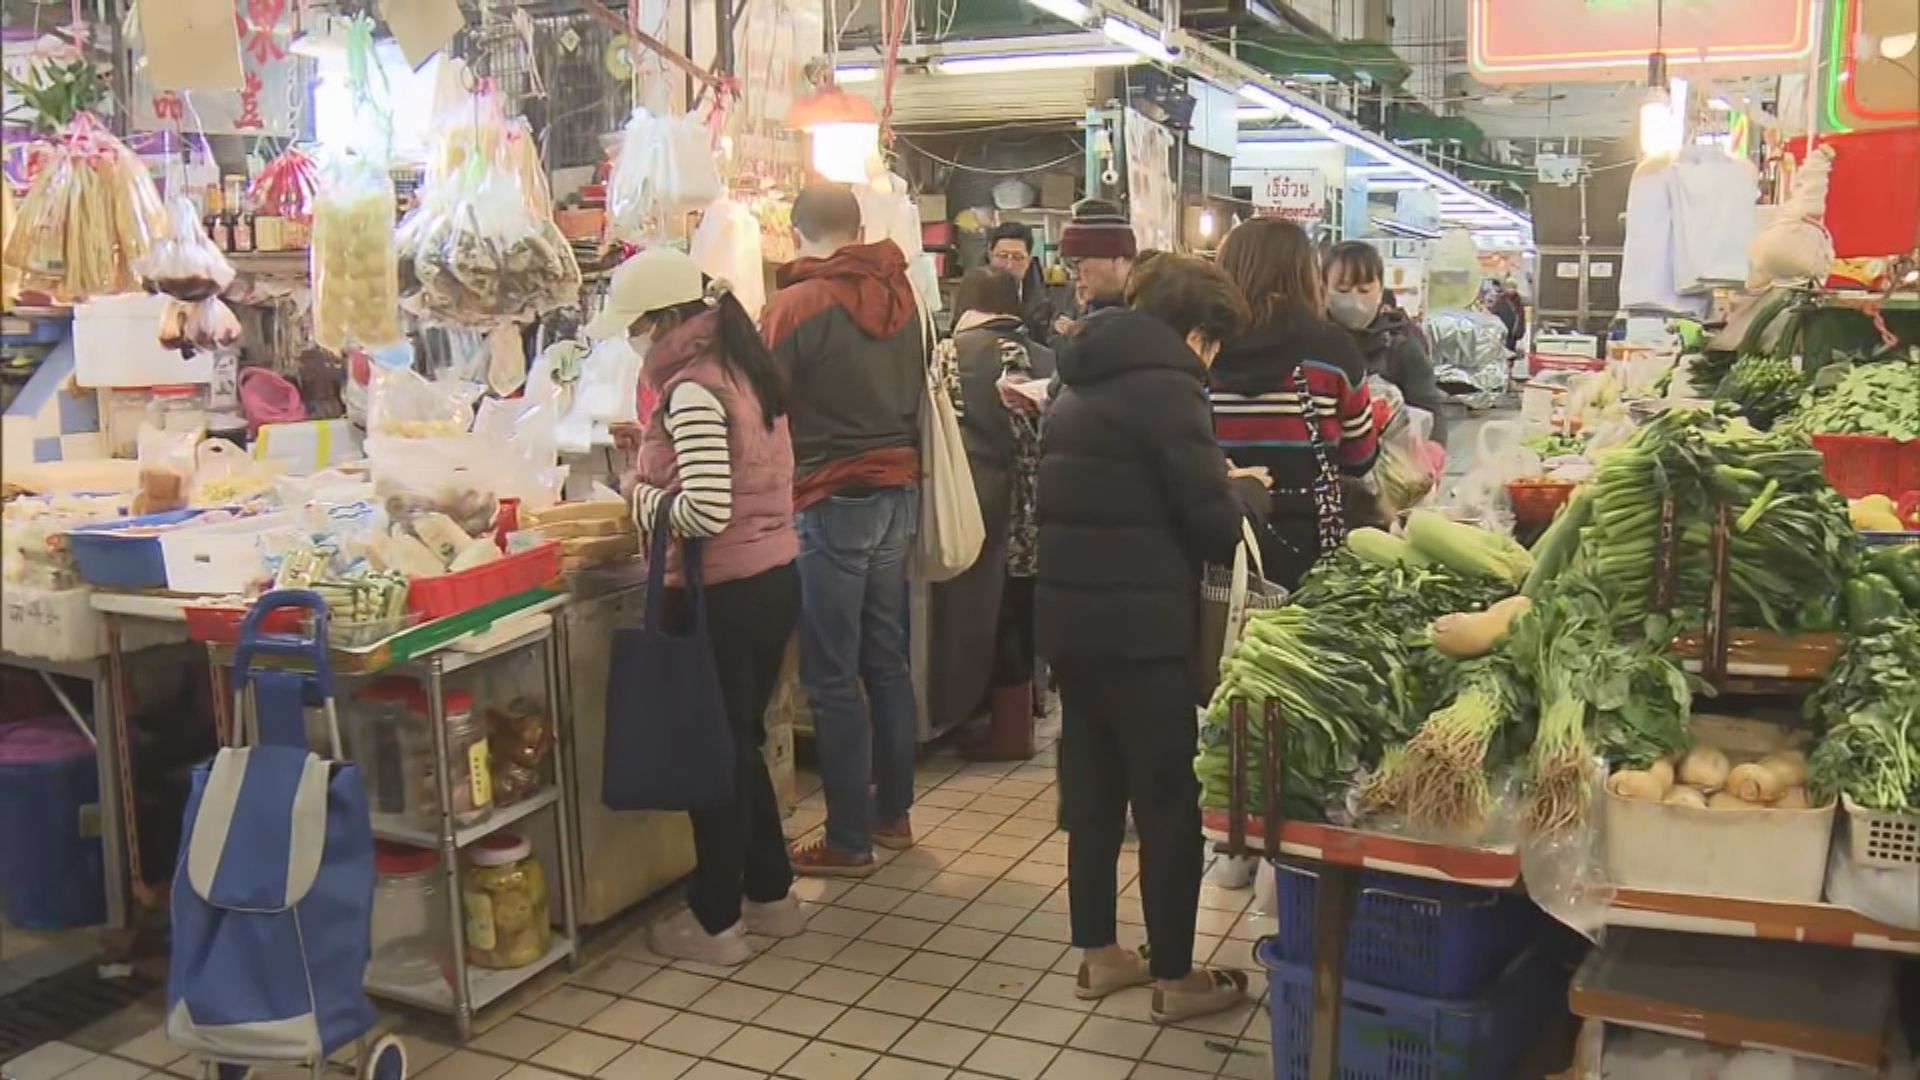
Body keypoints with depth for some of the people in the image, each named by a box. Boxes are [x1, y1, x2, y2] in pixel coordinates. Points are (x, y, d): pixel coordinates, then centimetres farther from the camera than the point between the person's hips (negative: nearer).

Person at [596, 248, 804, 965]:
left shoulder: (692, 390, -17)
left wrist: (641, 494, -8)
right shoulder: (741, 370, 10)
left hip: (722, 596, -9)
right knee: (741, 744, 20)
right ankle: (771, 893, 32)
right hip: (775, 581, 9)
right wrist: (656, 450, 10)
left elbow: (706, 512, -25)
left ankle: (716, 921, 20)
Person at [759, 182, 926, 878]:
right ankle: (893, 813, 26)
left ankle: (849, 842, 8)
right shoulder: (901, 295, 7)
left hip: (832, 504, -6)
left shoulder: (794, 306, -11)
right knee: (887, 661, 16)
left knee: (833, 679, 1)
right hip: (898, 495, 7)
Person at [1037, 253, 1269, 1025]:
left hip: (1068, 614, 8)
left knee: (1092, 787, 16)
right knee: (1167, 799, 4)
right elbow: (1217, 527, -15)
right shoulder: (1167, 385, -13)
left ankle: (1098, 953, 27)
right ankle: (1174, 977, 14)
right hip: (1140, 625, -8)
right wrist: (1246, 490, 7)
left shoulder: (1083, 384, 13)